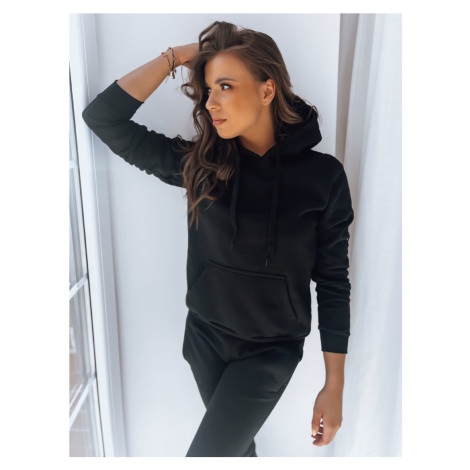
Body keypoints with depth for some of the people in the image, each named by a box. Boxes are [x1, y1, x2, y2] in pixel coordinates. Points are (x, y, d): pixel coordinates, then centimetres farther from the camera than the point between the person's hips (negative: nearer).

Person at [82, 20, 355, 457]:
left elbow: (333, 281, -10)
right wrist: (175, 57, -14)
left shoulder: (323, 175, -15)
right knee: (236, 442, 24)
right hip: (204, 338, 3)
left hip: (270, 351, -3)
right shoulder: (200, 162, -10)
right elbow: (102, 117, -10)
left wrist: (334, 386, -7)